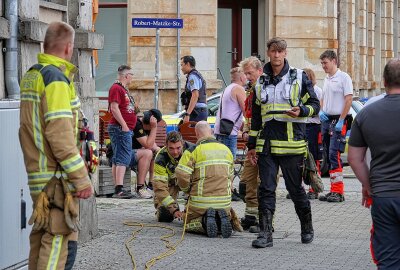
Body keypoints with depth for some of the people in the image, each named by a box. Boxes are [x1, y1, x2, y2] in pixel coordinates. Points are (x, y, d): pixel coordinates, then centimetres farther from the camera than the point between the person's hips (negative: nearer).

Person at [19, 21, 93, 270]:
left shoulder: (31, 76, 13)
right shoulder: (56, 78, -16)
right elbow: (60, 134, -22)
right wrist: (82, 178, -19)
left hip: (38, 174, 10)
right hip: (57, 176, -9)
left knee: (41, 236, 16)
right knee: (61, 240, -8)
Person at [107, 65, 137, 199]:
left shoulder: (123, 89, 21)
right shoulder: (116, 88, -12)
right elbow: (114, 108, -20)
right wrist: (124, 125, -22)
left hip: (125, 128, 11)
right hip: (120, 128, -11)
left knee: (117, 159, 10)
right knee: (123, 158, -15)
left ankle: (118, 189, 14)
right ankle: (119, 189, -20)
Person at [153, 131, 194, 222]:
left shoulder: (191, 149, -27)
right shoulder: (161, 158, -30)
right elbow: (159, 187, -33)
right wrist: (174, 210, -41)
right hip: (170, 182, -2)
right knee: (164, 217, -21)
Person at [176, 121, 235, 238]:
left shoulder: (192, 151, -6)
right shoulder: (226, 150, 11)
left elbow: (181, 175, -12)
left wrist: (188, 190, 7)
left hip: (201, 202, -3)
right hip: (224, 202, 3)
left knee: (189, 224, 20)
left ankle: (204, 221, -13)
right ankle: (221, 219, -7)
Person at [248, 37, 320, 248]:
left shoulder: (299, 77, 2)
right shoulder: (261, 82, 14)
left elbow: (314, 104, 3)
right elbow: (256, 116, 19)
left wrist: (302, 110, -19)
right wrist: (252, 144, 16)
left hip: (292, 143, -3)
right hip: (267, 144, 3)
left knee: (295, 189, 5)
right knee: (266, 189, -2)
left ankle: (307, 229, 23)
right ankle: (265, 233, -1)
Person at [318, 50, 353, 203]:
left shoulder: (343, 77, -8)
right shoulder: (327, 79, 17)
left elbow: (349, 99, -14)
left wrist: (341, 121, -18)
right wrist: (321, 111, 5)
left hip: (338, 121, -9)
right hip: (326, 120, 9)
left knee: (334, 155, -14)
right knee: (329, 156, 9)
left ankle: (338, 191, -13)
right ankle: (334, 189, 14)